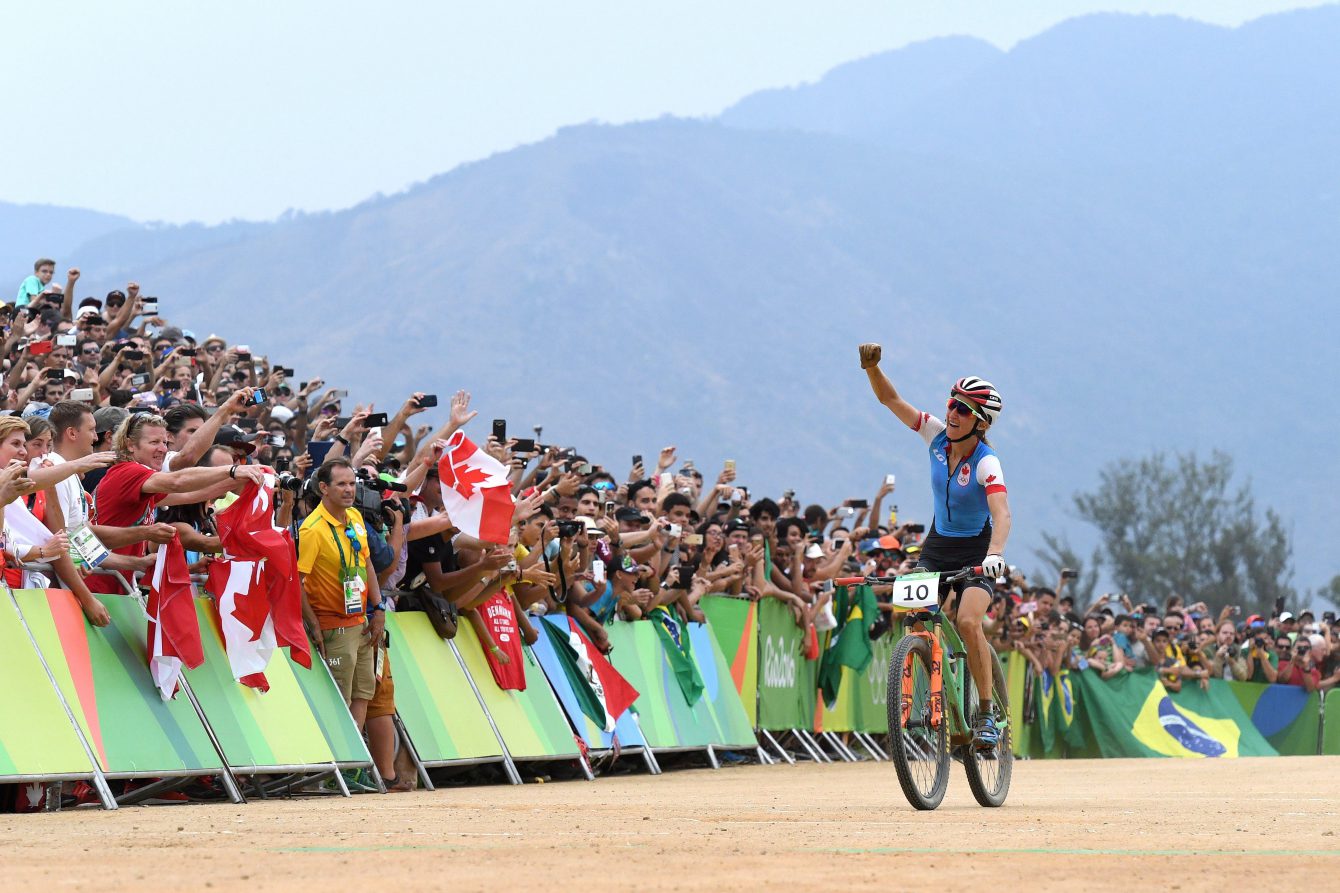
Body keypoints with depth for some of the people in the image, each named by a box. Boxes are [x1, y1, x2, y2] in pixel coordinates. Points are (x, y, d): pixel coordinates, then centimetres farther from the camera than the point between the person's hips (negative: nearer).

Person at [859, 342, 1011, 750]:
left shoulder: (986, 462, -24)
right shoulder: (938, 436, -9)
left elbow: (1002, 514, -39)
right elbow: (889, 398, -7)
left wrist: (995, 553, -57)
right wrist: (872, 366, -25)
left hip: (976, 551, -5)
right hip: (938, 544, 5)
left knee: (968, 621, -27)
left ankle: (987, 713, -16)